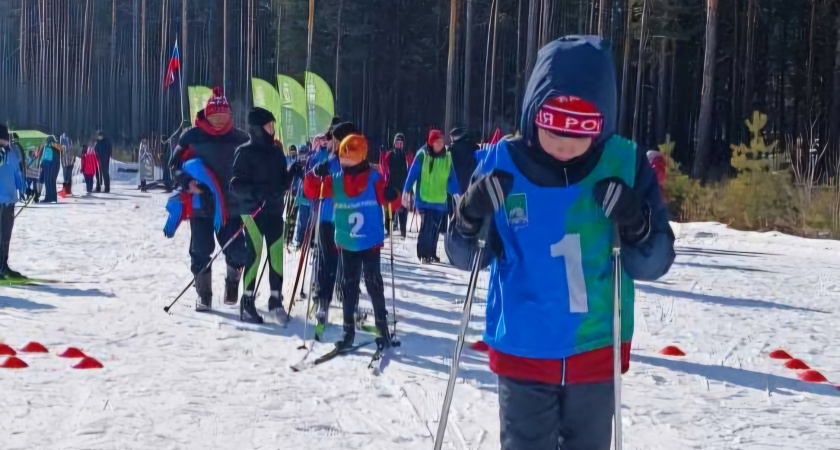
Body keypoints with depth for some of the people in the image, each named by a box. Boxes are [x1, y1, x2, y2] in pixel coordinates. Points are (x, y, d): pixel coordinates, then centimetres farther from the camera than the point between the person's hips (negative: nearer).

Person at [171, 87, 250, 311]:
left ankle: (232, 282, 29)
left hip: (231, 206, 1)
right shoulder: (192, 137, -1)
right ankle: (203, 294, 17)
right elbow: (176, 164, 5)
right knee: (200, 252, 1)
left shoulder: (240, 139, 3)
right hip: (201, 206, -1)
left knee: (237, 252, -1)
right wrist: (188, 182, -13)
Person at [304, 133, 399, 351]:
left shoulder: (374, 177, -7)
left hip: (370, 242, -3)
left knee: (374, 284, 3)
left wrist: (391, 196, -26)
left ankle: (382, 328, 13)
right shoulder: (335, 179, 0)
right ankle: (348, 331, 16)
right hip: (346, 243, 3)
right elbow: (311, 191, 2)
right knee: (348, 286, 9)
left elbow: (388, 201, -3)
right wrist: (316, 175, -16)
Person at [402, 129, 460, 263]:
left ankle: (432, 253, 22)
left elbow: (451, 178, 10)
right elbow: (412, 174, -6)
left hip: (440, 199, 4)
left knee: (435, 228, 10)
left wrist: (457, 193, 4)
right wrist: (406, 191, -11)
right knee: (426, 226, -12)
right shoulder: (422, 155, -7)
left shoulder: (447, 157, 5)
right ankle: (423, 254, -3)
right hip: (424, 198, -4)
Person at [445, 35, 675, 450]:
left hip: (597, 349, 1)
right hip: (522, 351, -1)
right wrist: (469, 220, -20)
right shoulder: (502, 163, -9)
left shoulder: (626, 164, -9)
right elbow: (467, 257, 0)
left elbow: (654, 263, -4)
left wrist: (637, 227, -25)